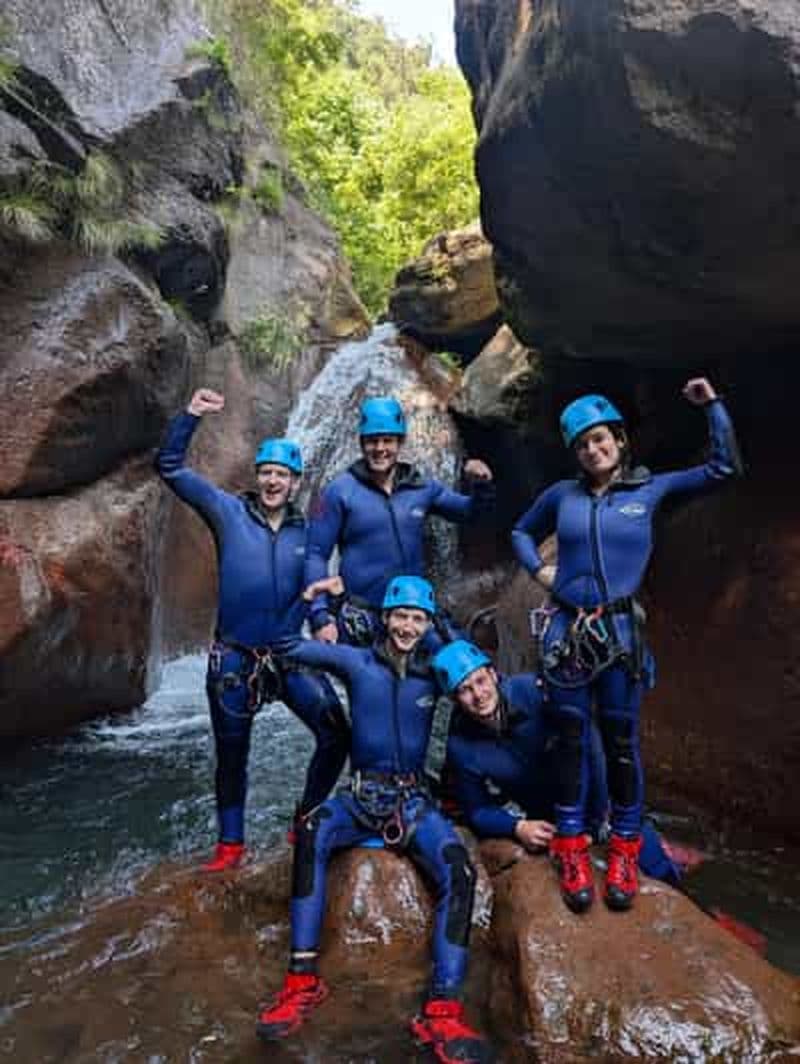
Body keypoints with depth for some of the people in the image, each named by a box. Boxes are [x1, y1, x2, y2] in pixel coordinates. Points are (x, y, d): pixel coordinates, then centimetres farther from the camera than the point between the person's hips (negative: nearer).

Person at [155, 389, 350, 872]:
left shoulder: (305, 531, 4)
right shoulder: (229, 512, -2)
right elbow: (171, 467, -5)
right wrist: (191, 415, -13)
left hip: (290, 654, 2)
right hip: (234, 656, -2)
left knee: (336, 735, -5)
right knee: (232, 754, 11)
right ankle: (231, 843, 32)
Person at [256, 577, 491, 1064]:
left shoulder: (434, 672, 4)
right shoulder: (359, 662, 0)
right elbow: (294, 649, 4)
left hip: (414, 801, 1)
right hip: (362, 798, -1)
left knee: (459, 870, -26)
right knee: (312, 832, -32)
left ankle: (443, 1011, -22)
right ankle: (303, 980, -24)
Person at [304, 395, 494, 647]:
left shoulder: (421, 487, 4)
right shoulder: (340, 490, -5)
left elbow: (471, 510, 15)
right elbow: (316, 555, -5)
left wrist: (481, 485, -7)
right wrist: (321, 616, -13)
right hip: (359, 619, -3)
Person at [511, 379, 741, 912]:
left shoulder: (651, 489, 3)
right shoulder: (562, 495, 6)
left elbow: (724, 467, 1)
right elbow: (522, 532, 21)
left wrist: (713, 403, -1)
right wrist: (537, 569, 4)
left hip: (621, 631, -1)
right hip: (566, 630, 1)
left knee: (622, 740, 7)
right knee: (572, 740, 7)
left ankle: (625, 850, 23)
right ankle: (572, 848, 19)